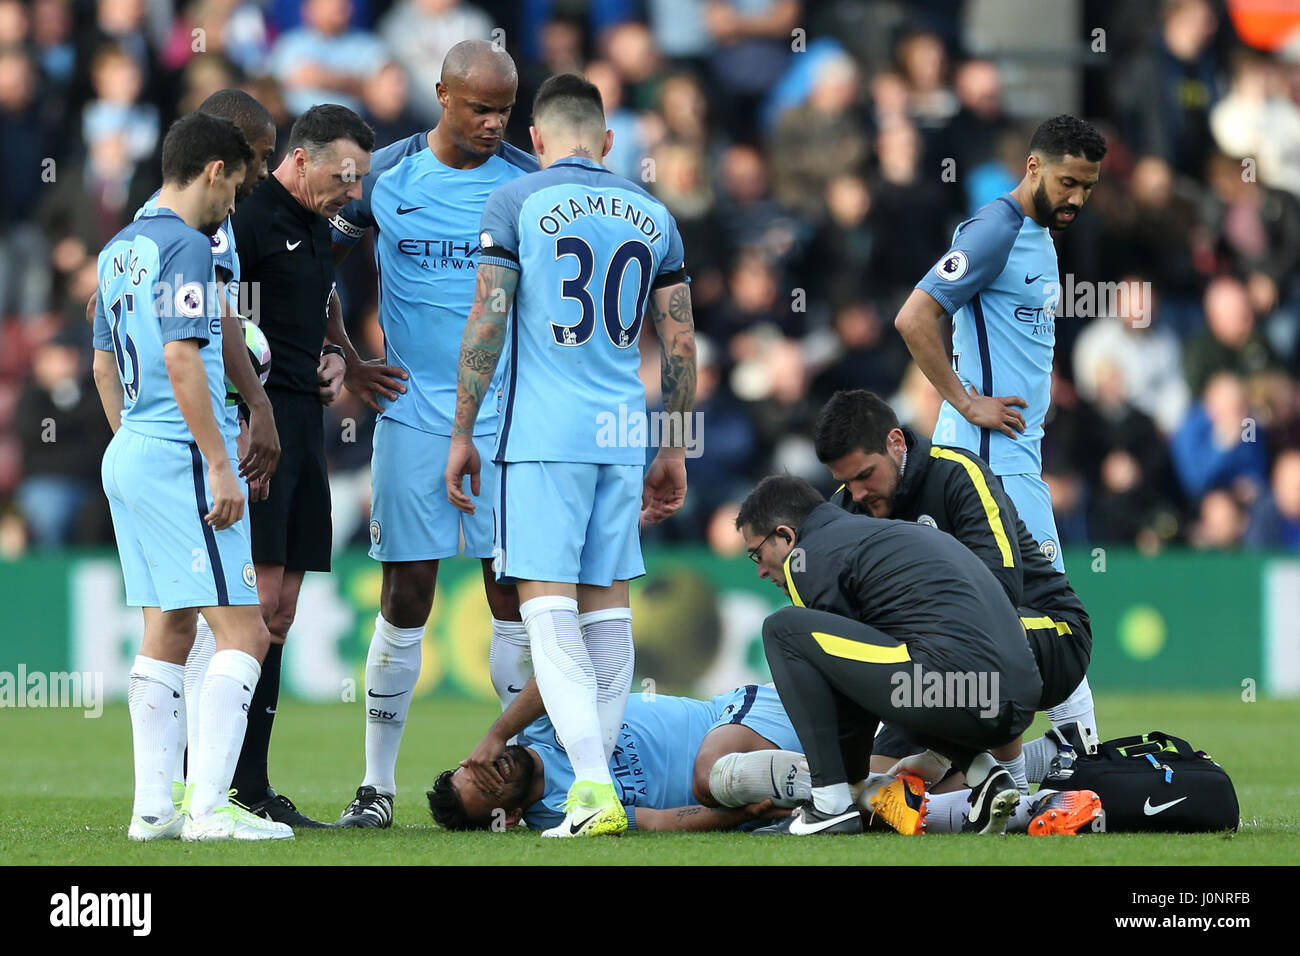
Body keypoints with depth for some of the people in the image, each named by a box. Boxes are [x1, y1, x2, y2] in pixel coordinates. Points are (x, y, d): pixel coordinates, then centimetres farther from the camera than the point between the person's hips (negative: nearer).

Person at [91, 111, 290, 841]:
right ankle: (210, 807, -14)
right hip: (180, 455, -10)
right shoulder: (186, 246, -12)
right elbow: (181, 359, -19)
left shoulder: (120, 250, 16)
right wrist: (220, 467, -18)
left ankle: (153, 806, 9)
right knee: (243, 635, -8)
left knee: (167, 635, 12)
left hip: (128, 454, 10)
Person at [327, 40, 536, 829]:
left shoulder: (528, 181, 2)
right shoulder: (385, 176, 1)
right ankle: (378, 783, 5)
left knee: (514, 588, -2)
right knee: (406, 591, -1)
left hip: (507, 414, 0)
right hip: (413, 409, 0)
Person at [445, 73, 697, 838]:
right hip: (623, 432, 5)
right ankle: (596, 785, 14)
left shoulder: (517, 203, -2)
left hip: (544, 431, -5)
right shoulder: (652, 215, 11)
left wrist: (462, 434, 0)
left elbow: (486, 326, -6)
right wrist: (675, 450, 21)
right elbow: (680, 346, 12)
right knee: (608, 603, 11)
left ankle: (595, 787, -19)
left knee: (550, 604, -6)